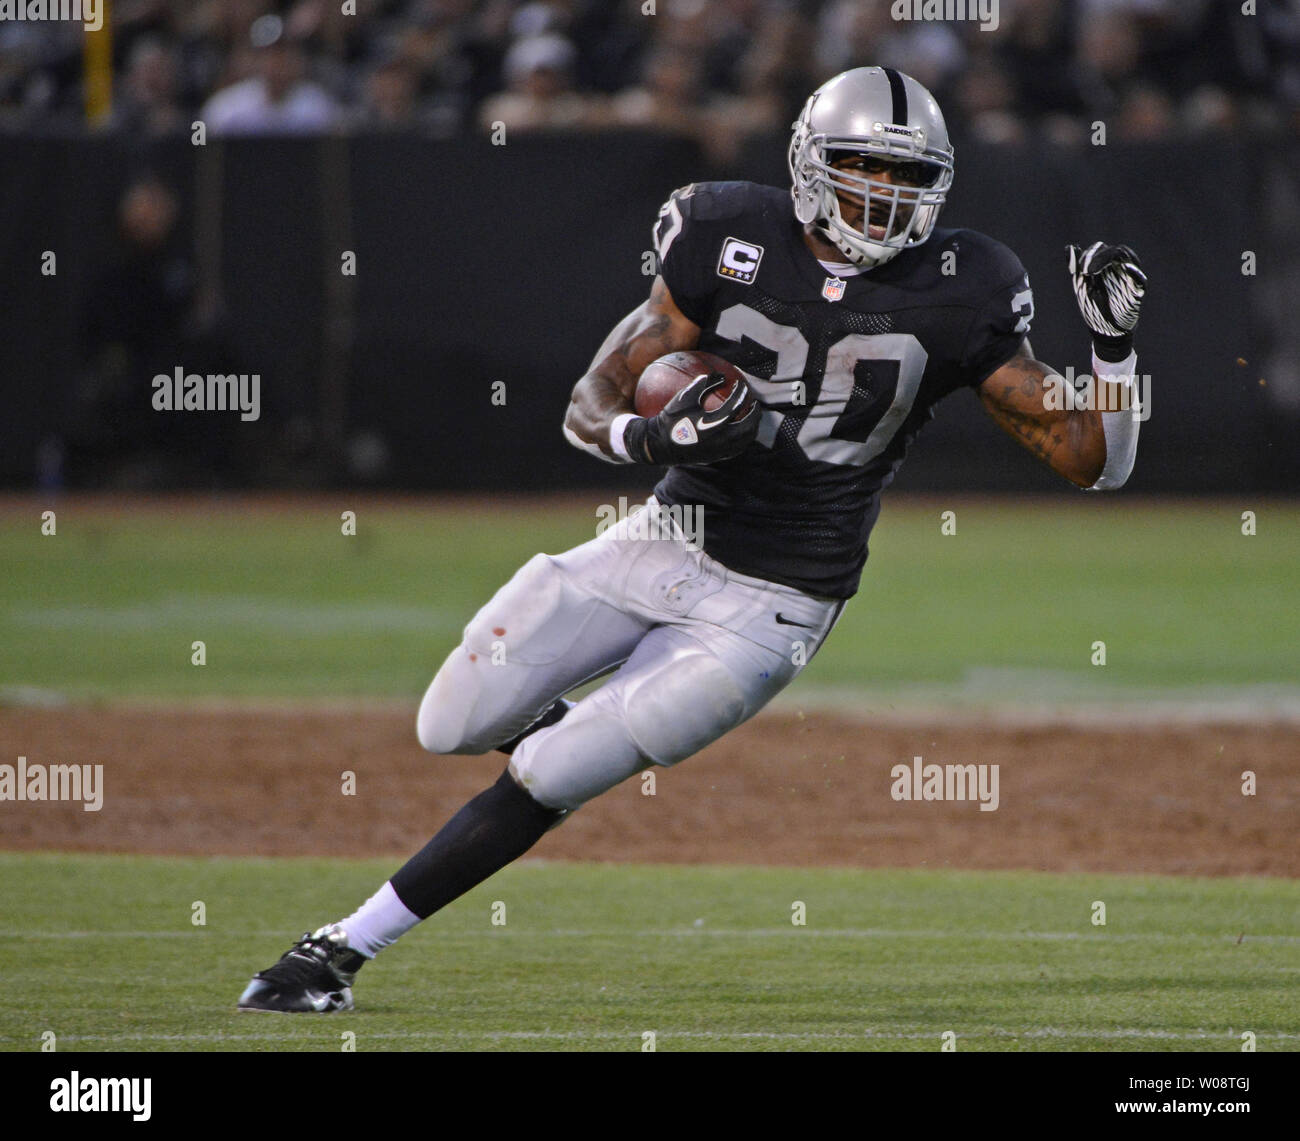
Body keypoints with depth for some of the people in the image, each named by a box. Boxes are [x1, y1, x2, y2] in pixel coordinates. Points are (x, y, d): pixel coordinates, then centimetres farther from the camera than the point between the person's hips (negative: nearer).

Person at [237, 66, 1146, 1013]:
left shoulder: (956, 298, -10)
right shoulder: (733, 244, -7)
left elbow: (1091, 463, -6)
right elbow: (590, 407, -7)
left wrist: (1114, 347, -23)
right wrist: (654, 437, -30)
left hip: (768, 607, -3)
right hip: (663, 544, 3)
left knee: (544, 779, -11)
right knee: (451, 728, 4)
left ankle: (346, 948, 1)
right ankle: (600, 730, 36)